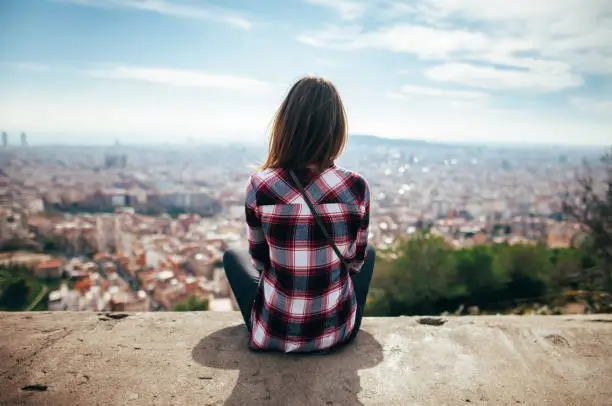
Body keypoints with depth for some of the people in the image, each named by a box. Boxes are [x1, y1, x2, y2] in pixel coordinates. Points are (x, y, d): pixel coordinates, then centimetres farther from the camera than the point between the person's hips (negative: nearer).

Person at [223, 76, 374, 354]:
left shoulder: (259, 187, -19)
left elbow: (259, 260, -4)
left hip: (272, 332, 0)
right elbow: (355, 261, -2)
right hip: (337, 331, 1)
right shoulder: (356, 188, -17)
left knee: (233, 256, 28)